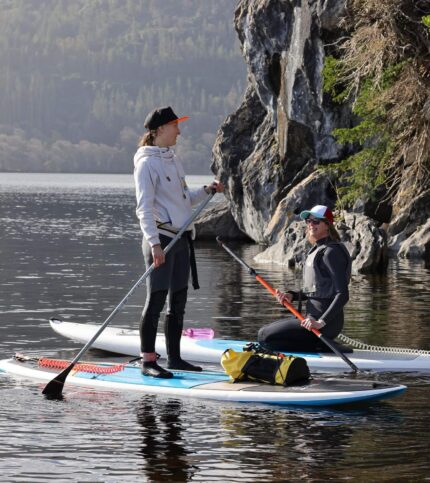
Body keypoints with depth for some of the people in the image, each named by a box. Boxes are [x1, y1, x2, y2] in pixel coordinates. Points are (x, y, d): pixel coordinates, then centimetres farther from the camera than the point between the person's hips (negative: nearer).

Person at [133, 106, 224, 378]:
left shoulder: (172, 159, 16)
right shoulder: (147, 163, -10)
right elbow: (144, 207, -16)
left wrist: (206, 191, 8)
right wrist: (154, 243, -24)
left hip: (180, 239, 9)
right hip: (161, 238, -9)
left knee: (178, 301, 10)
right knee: (157, 300, -8)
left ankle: (174, 357, 17)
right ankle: (148, 361, -6)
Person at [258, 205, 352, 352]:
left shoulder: (332, 251, -16)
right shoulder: (317, 249, 14)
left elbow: (343, 295, -22)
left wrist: (321, 322, -28)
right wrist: (292, 296, 5)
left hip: (325, 325, -10)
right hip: (313, 319, 10)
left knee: (264, 337, -9)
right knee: (265, 331, 21)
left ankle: (320, 347, -8)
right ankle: (321, 345, 9)